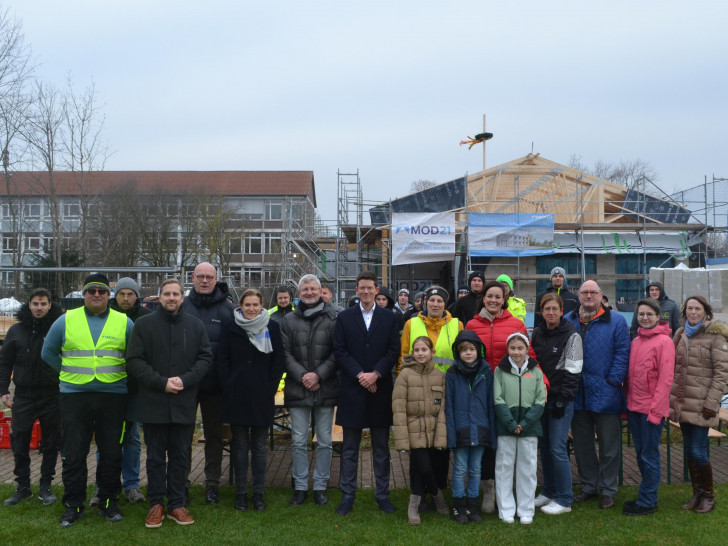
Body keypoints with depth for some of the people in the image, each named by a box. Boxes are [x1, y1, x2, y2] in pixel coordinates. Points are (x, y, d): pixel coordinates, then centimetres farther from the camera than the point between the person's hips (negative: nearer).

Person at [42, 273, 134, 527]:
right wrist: (70, 372, 9)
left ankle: (108, 502, 20)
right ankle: (73, 505, 17)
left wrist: (117, 373, 6)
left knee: (111, 454, 6)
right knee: (73, 455, 4)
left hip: (113, 396, 0)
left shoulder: (124, 323, 3)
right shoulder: (66, 321, 4)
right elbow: (48, 352, 14)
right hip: (74, 396, 0)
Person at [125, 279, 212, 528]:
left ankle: (177, 504, 20)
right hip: (153, 403, -1)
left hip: (184, 404, 1)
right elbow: (134, 360, -5)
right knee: (156, 456, 9)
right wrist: (161, 383, -14)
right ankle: (156, 504, 20)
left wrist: (185, 380, -12)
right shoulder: (143, 324, 1)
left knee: (180, 456, 10)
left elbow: (205, 358, 3)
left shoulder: (195, 325, 6)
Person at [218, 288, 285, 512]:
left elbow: (278, 361, 3)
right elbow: (223, 360, 4)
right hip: (236, 396, 0)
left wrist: (271, 389, -3)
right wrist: (228, 387, -4)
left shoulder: (272, 327, 1)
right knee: (240, 446, 7)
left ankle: (259, 493, 16)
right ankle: (241, 493, 16)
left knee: (259, 446, 7)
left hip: (262, 396, 0)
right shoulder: (231, 328, 2)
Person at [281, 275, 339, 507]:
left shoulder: (333, 319, 0)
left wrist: (318, 375, -13)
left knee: (324, 442, 7)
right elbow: (285, 353, 2)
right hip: (297, 389, 1)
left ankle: (320, 486, 20)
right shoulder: (289, 320, 6)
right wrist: (301, 375, -10)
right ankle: (300, 486, 19)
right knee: (298, 442, 7)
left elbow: (337, 354, -3)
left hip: (326, 389, -1)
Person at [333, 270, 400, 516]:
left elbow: (394, 351, 0)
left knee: (381, 447, 9)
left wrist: (376, 374, -13)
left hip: (380, 389, 1)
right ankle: (347, 495, 15)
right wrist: (359, 375, -13)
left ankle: (382, 494, 18)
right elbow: (339, 351, -2)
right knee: (349, 447, 6)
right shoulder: (344, 317, 4)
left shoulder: (389, 318, 6)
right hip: (351, 389, 0)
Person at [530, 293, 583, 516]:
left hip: (560, 399, -6)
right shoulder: (536, 334, 10)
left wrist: (562, 399, -14)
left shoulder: (571, 336, -7)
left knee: (557, 448, -7)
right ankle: (549, 492, 24)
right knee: (544, 446, 11)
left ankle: (564, 499, 3)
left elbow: (572, 371, -10)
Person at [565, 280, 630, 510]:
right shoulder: (568, 321, 8)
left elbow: (622, 353, -5)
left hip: (605, 395, -3)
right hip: (578, 395, 4)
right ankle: (589, 485, 28)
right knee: (582, 445, 13)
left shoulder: (616, 321, -1)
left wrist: (613, 381, -13)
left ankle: (608, 490, 20)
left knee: (609, 446, 6)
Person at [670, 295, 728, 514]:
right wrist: (671, 396, 14)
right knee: (689, 451, 12)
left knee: (698, 452, -5)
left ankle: (708, 496, 13)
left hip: (700, 404, -6)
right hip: (682, 403, 6)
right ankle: (696, 494, 23)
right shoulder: (681, 335, 12)